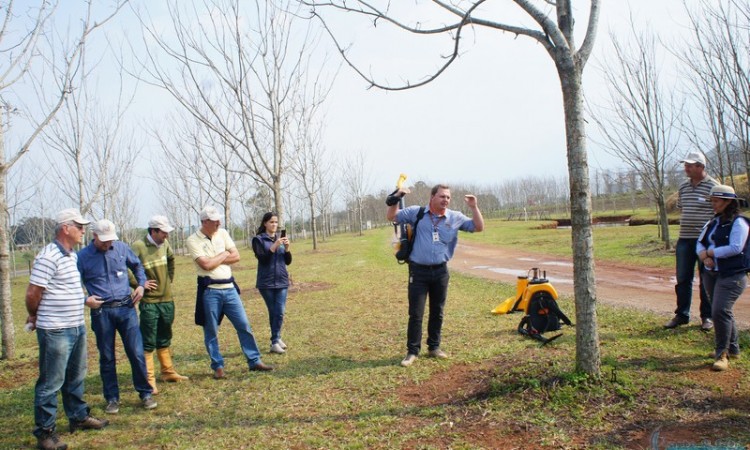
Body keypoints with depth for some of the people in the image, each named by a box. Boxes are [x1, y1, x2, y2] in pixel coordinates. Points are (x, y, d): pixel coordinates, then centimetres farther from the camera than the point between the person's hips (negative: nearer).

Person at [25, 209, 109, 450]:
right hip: (56, 331, -9)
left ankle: (79, 417, 36)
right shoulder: (48, 256, -18)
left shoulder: (72, 255, 10)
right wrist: (35, 317, -1)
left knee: (75, 377, 21)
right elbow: (32, 293, -17)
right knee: (51, 383, 3)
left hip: (77, 327, 9)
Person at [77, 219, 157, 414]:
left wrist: (141, 284, 7)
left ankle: (146, 394, 14)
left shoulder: (122, 248, 4)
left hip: (126, 308, 1)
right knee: (107, 358, 9)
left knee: (137, 353, -1)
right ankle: (112, 399, 23)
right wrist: (85, 300, -12)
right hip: (101, 312, -1)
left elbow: (137, 265, 21)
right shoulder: (83, 256, -2)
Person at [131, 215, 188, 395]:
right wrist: (139, 284, -17)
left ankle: (168, 372, 33)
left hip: (167, 300, 7)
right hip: (149, 302, -7)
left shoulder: (165, 244, 5)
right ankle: (149, 380, 6)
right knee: (148, 343, -1)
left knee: (164, 339, 20)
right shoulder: (138, 247, -16)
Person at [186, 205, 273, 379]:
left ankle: (254, 361, 14)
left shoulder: (222, 233, 7)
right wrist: (224, 255, -4)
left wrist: (215, 260, -8)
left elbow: (236, 256, 2)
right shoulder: (193, 240, -8)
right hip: (209, 291, -4)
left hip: (229, 287, 4)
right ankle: (218, 367, 18)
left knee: (244, 325, 5)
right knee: (211, 331, 6)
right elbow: (206, 264, -19)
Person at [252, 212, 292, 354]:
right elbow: (262, 258, -15)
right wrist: (274, 246, -26)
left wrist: (287, 248, -10)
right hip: (266, 282, -4)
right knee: (273, 312, 4)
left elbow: (288, 261, 8)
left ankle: (275, 340, 9)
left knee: (280, 312, -2)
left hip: (282, 281, 4)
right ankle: (276, 339, 16)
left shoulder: (280, 239, 12)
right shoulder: (258, 239, -3)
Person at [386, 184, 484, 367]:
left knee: (437, 312, 14)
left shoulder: (456, 218, 2)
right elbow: (391, 217, 6)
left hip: (441, 271, 3)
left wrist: (474, 207, -8)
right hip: (418, 271, -3)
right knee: (415, 313, 0)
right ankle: (412, 351, 11)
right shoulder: (416, 213, -2)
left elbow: (479, 227, 4)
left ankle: (434, 347, 29)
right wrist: (395, 199, -10)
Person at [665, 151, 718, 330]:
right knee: (682, 279, 9)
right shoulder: (683, 187, 9)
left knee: (706, 280, 6)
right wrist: (686, 227, 13)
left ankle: (707, 316, 18)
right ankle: (682, 315, 20)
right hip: (684, 240, 5)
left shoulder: (713, 187, -8)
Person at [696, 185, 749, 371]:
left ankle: (722, 354, -8)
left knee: (720, 311, -16)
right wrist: (705, 257, -10)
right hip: (711, 274, 8)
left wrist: (709, 252, -12)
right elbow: (700, 243, 11)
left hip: (732, 275, -8)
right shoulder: (713, 222, 14)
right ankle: (732, 348, 29)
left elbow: (735, 248, -22)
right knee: (720, 312, 14)